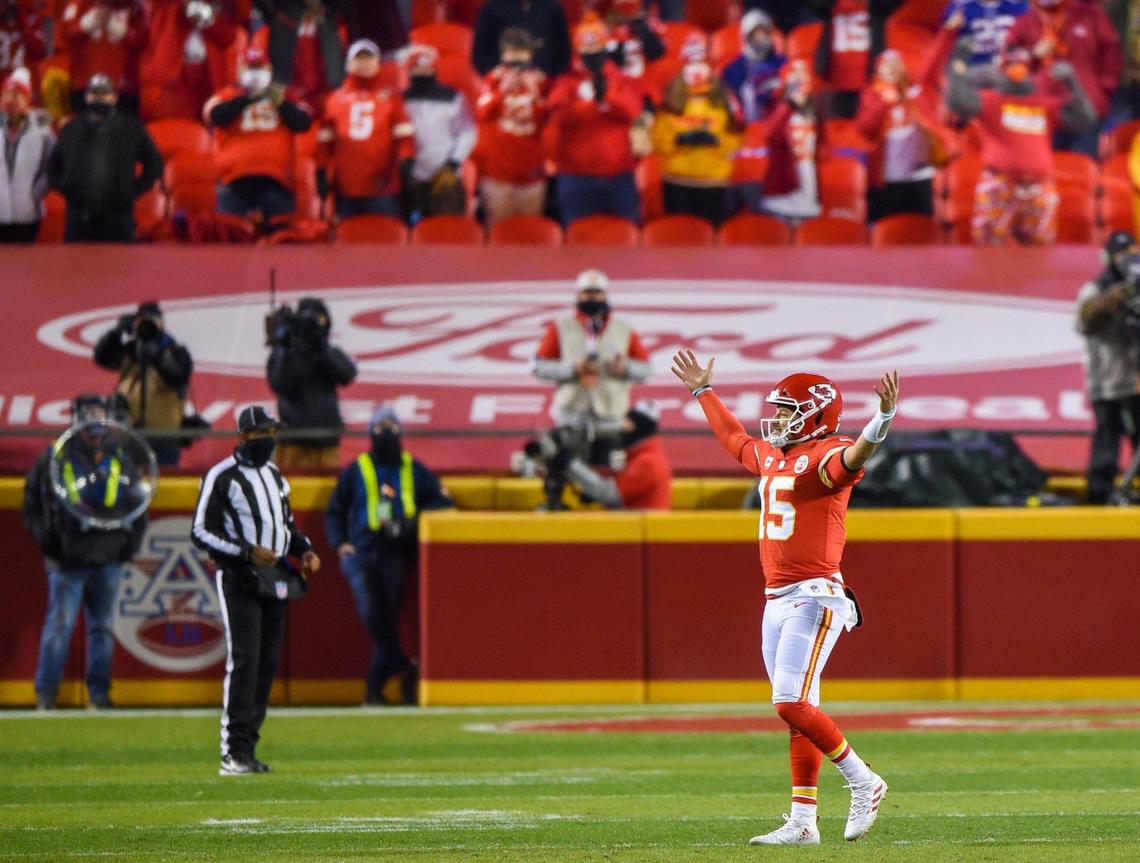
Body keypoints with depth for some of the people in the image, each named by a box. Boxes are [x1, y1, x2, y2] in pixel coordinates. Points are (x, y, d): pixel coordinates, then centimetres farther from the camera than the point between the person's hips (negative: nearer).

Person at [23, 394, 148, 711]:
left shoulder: (121, 459, 10)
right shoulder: (54, 459, 2)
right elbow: (33, 505, 5)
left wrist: (131, 542, 8)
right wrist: (47, 540, -4)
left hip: (109, 560, 3)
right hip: (68, 559, -3)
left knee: (102, 627, 7)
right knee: (60, 625, -5)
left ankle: (99, 693, 13)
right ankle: (45, 694, 0)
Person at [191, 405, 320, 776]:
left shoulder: (275, 476, 16)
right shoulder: (221, 477, -8)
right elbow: (201, 531, -12)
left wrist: (305, 549, 7)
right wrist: (247, 552, -21)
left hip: (275, 579, 7)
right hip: (239, 579, -7)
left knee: (267, 662, 5)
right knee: (244, 660, -15)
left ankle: (247, 749, 10)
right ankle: (233, 753, -16)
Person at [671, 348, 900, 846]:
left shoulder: (826, 456, -10)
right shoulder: (770, 456, 16)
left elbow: (855, 456, -33)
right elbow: (733, 438, 36)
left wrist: (882, 420, -51)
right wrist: (703, 392, 47)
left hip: (815, 599, -9)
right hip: (776, 602, 9)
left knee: (792, 704, -16)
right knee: (798, 713, 8)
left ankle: (863, 782, -2)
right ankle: (802, 823, 8)